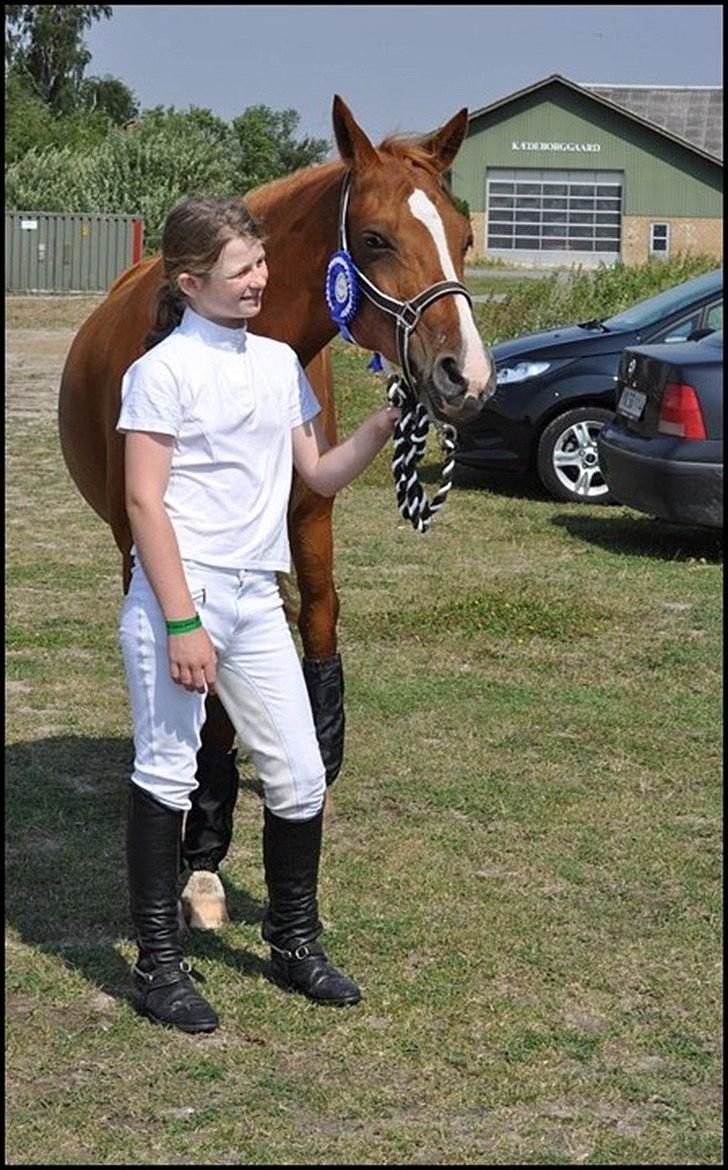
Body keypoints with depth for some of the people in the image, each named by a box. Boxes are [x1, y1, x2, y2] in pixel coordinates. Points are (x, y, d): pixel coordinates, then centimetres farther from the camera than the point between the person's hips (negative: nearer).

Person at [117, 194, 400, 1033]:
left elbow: (321, 475, 16)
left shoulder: (279, 363, 11)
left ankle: (295, 943, 27)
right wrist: (182, 623, -18)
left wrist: (383, 424, -2)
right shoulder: (165, 369, -9)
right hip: (178, 593, -6)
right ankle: (158, 966, 12)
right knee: (167, 773, 2)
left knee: (299, 776, 8)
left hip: (257, 597, 6)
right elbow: (144, 502, -13)